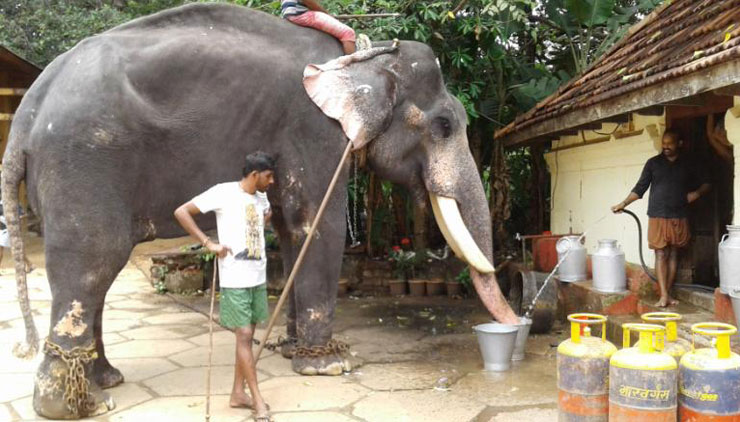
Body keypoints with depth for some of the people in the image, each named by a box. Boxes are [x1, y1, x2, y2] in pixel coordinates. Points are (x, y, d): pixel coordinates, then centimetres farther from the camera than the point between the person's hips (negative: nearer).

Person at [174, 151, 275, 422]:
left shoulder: (261, 198, 10)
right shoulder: (224, 192, -10)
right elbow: (181, 212, -10)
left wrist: (265, 218, 12)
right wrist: (208, 243, -15)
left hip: (258, 278, 7)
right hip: (235, 279, -7)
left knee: (248, 335, 11)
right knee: (244, 336, -5)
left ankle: (238, 394, 23)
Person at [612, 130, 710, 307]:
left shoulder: (687, 165, 9)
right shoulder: (653, 163, 4)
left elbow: (705, 184, 20)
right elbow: (640, 188, 4)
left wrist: (697, 193, -1)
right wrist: (623, 203, -7)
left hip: (680, 218, 2)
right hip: (658, 217, -2)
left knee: (673, 254, 6)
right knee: (661, 254, -4)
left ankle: (667, 293, 12)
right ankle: (664, 295, -6)